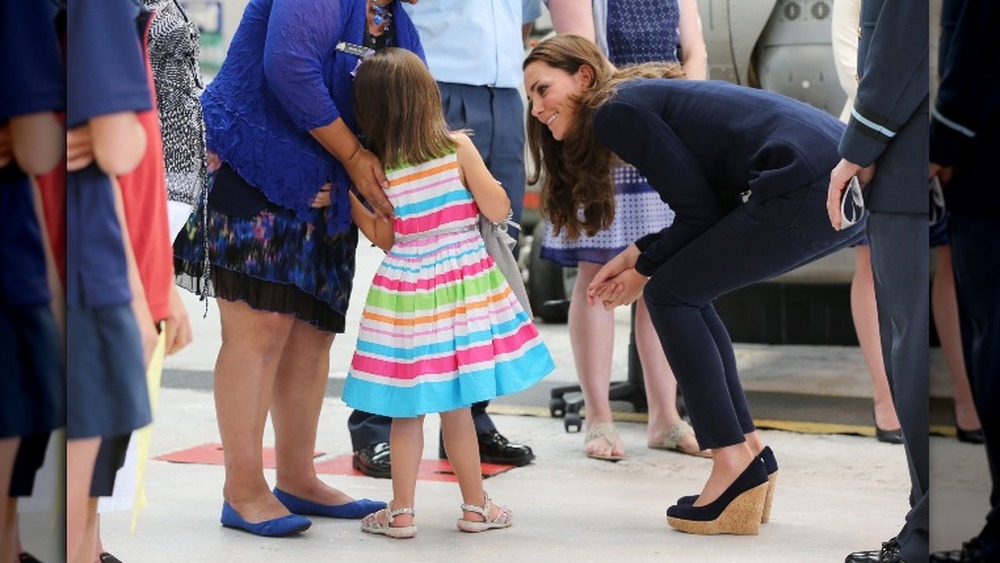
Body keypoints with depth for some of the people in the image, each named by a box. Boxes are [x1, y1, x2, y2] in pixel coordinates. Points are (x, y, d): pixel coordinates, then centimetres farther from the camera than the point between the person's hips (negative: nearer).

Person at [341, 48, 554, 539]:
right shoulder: (457, 148, -8)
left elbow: (386, 239, 3)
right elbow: (499, 210, -4)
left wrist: (353, 202, 11)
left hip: (405, 289, 0)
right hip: (461, 288, 0)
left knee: (408, 409, 7)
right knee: (455, 405, 10)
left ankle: (400, 512, 11)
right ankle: (475, 507, 19)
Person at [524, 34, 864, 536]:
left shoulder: (616, 110, -2)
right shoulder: (648, 96, 25)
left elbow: (700, 211, -4)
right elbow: (713, 206, 22)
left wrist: (643, 271, 10)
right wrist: (638, 254, 17)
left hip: (809, 190, -9)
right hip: (847, 185, 9)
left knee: (670, 295, 2)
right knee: (686, 293, 18)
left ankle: (735, 464, -1)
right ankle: (750, 453, 18)